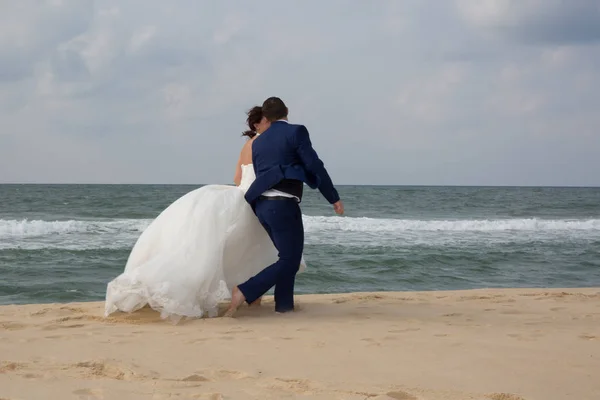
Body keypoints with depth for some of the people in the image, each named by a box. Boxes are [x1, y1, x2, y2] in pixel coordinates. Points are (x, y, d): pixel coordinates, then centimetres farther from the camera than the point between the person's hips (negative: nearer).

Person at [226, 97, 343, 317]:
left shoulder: (257, 142, 16)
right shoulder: (296, 132, -4)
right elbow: (314, 167, -8)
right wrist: (334, 198, -2)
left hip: (262, 205, 8)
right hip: (283, 205, -8)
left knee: (288, 255, 20)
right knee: (289, 260, -3)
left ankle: (284, 304, 17)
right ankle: (244, 292, -15)